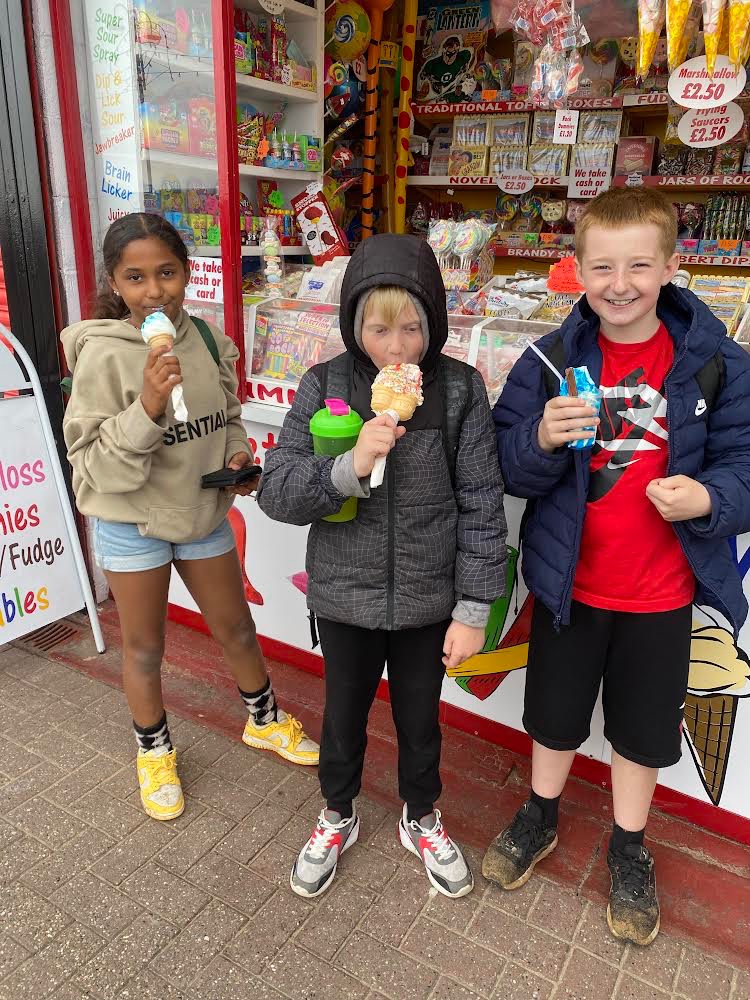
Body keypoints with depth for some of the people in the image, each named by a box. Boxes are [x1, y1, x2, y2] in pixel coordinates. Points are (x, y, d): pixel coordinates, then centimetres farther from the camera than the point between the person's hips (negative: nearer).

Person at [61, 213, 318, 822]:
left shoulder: (207, 339, -5)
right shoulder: (103, 356, -19)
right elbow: (94, 465, -19)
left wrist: (238, 458, -9)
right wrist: (147, 408, -33)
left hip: (204, 512, 4)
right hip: (132, 524, -3)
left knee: (237, 628, 19)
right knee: (145, 649, 15)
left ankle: (265, 721, 45)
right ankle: (155, 752, 41)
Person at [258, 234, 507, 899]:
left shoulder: (460, 389, -11)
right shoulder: (324, 387, -10)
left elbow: (481, 503, -8)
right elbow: (276, 490, -12)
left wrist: (473, 609, -7)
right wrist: (350, 466, -29)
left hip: (428, 599, 0)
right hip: (346, 596, 1)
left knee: (420, 719, 21)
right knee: (344, 715, 21)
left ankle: (421, 819, 49)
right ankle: (338, 817, 49)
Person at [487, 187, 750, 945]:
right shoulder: (551, 358, -7)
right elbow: (507, 467, -8)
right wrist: (543, 439, -29)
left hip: (662, 592, 0)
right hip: (566, 583, 1)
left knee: (644, 726, 18)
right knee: (554, 711, 20)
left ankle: (628, 848, 44)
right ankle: (540, 817, 48)